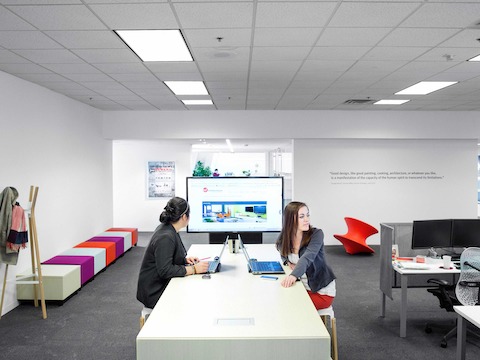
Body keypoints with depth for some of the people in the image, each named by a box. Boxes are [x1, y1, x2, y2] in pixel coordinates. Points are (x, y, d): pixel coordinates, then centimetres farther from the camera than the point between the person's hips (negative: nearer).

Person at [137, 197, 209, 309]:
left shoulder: (166, 228, 5)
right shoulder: (165, 237, -25)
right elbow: (165, 270, -26)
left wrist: (185, 259, 3)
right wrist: (193, 269, -23)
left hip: (163, 285, 9)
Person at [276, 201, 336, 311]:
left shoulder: (316, 234, -18)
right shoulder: (283, 239, -5)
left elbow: (307, 257, -35)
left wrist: (294, 275, -53)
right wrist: (288, 262, -6)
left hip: (322, 291, -4)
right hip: (301, 287, 5)